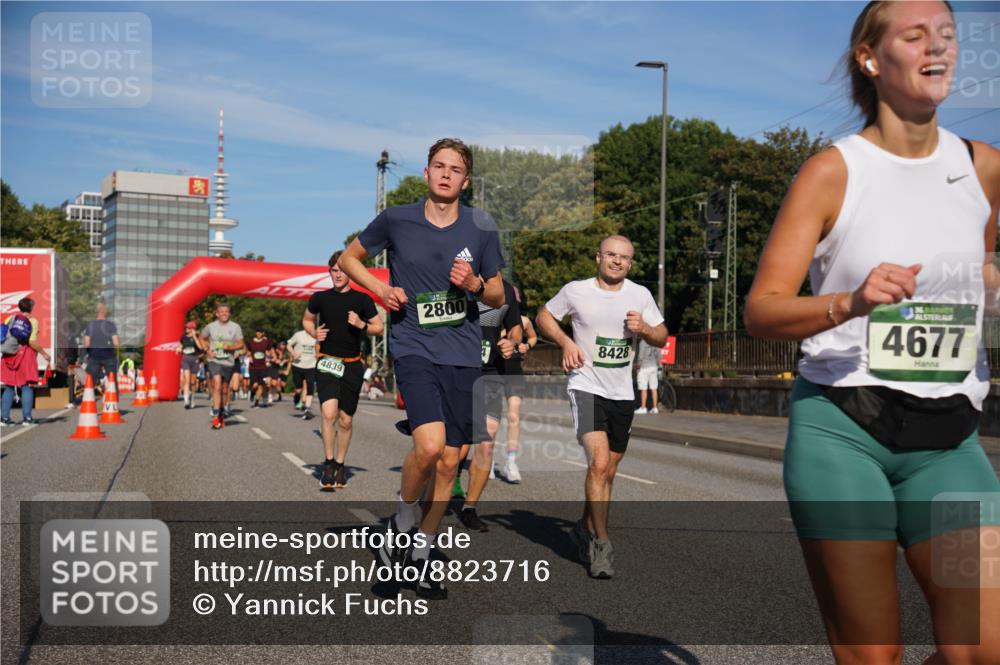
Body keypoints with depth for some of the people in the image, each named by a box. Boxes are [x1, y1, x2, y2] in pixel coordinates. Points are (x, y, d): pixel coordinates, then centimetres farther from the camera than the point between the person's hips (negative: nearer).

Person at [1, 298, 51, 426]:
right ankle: (27, 417, -1)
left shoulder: (9, 319, 9)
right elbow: (32, 342, -14)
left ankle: (4, 417, 8)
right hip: (25, 355, -5)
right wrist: (44, 353, -5)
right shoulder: (32, 321, -6)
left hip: (9, 356, 5)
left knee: (9, 387, 10)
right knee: (27, 387, 2)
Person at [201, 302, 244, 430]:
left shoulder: (235, 327, 0)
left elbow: (240, 344, 3)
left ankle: (223, 414, 31)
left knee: (225, 389, 11)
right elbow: (202, 339, 18)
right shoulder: (211, 326, 2)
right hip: (214, 360, -1)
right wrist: (207, 350, 2)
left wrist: (230, 347, -16)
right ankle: (216, 416, -18)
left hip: (228, 362, 1)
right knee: (217, 385, -19)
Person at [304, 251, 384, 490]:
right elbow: (307, 320, 21)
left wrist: (361, 325, -12)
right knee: (329, 413, -19)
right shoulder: (320, 298, 4)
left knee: (346, 420, 7)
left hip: (352, 365, 1)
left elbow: (379, 327, 7)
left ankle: (340, 465, 24)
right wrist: (314, 332, 0)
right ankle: (328, 463, -4)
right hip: (327, 362, -1)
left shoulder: (362, 299, 1)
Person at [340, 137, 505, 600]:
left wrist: (475, 284, -10)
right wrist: (381, 289, -2)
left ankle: (422, 553, 26)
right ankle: (402, 522, 5)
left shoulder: (481, 228, 4)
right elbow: (348, 258, 15)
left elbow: (498, 297, 12)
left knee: (449, 462, 7)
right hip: (414, 348, -3)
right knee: (429, 444, -24)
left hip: (463, 353, 3)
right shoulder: (396, 220, 0)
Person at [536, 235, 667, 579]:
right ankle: (601, 542, -10)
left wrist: (644, 328, -13)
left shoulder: (640, 294, 3)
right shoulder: (575, 291, -5)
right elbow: (544, 316, 9)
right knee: (599, 462, -21)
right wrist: (566, 342, -9)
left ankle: (586, 528, 35)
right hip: (586, 387, -4)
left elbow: (662, 337, 9)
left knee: (608, 472, 13)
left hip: (622, 394, 4)